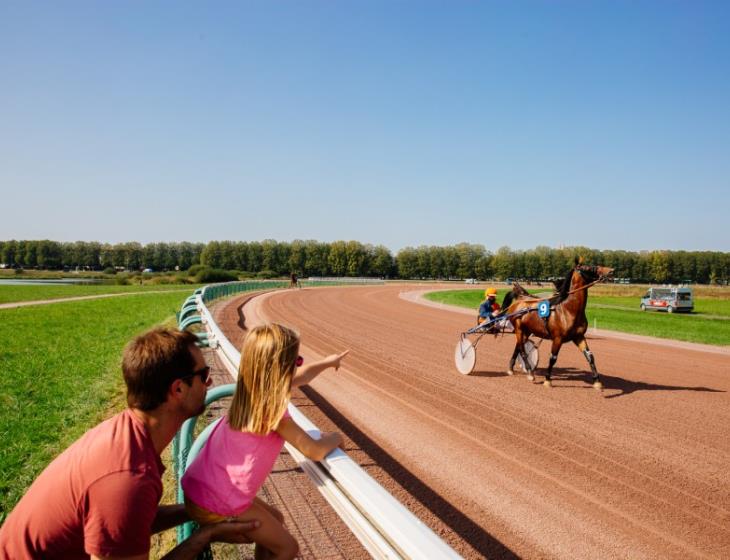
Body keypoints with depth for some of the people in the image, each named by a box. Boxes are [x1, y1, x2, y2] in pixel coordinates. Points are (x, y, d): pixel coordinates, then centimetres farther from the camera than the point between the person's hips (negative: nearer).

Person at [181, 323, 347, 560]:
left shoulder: (251, 392, 0)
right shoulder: (272, 412, -24)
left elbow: (300, 377, 20)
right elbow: (316, 451, -15)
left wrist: (326, 362, 33)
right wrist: (333, 438, 5)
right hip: (217, 507, -8)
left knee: (275, 518, 26)